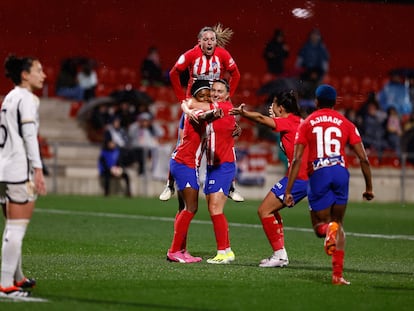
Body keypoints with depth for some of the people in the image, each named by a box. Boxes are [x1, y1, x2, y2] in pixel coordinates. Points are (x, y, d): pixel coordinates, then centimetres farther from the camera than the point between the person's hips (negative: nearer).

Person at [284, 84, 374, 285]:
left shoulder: (306, 124, 11)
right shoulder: (346, 124, 14)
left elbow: (297, 160, 2)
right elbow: (363, 158, 9)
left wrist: (288, 191, 3)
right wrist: (369, 187, 18)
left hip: (318, 174, -1)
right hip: (340, 172, 1)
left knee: (319, 226, 10)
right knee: (338, 223, 15)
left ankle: (328, 229, -30)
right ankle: (338, 274, 3)